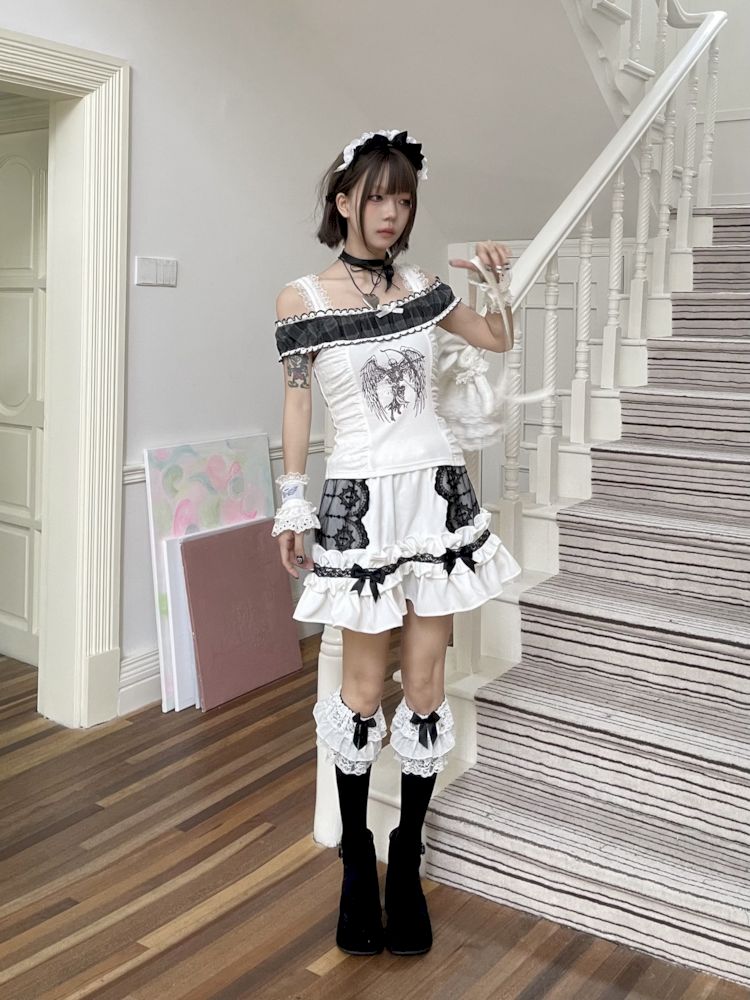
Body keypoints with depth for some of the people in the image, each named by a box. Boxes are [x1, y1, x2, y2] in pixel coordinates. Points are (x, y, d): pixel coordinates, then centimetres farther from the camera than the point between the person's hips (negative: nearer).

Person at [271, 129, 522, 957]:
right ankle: (356, 861, 23)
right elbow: (296, 400, 2)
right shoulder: (302, 296, -2)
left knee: (426, 680, 6)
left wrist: (494, 281, 3)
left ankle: (407, 862, 21)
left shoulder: (418, 285, 8)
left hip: (437, 490, 3)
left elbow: (499, 340, 20)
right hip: (362, 500, -3)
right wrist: (291, 503, 1)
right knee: (365, 686, 3)